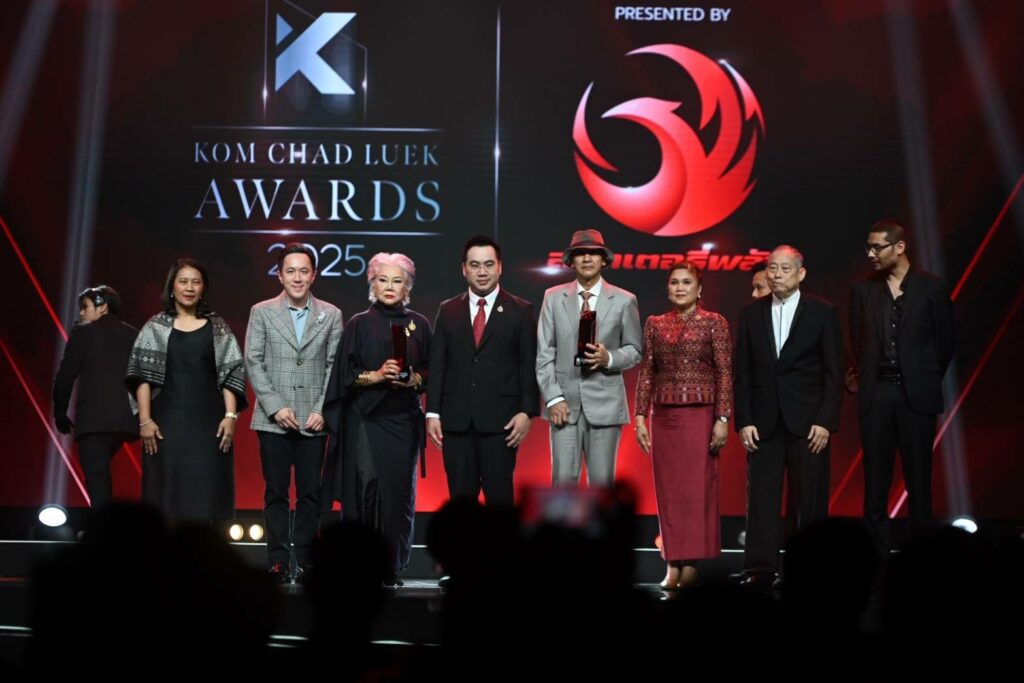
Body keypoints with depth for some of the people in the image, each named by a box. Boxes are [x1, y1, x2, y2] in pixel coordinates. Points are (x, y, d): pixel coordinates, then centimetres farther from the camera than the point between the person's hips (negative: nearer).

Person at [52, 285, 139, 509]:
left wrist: (60, 413, 11)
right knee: (101, 473, 24)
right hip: (127, 419, 6)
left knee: (97, 480, -7)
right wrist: (140, 414, 19)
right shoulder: (134, 335, 16)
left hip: (94, 419, -5)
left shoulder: (83, 332, 2)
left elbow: (65, 377, -1)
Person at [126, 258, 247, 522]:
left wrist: (230, 415, -8)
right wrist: (145, 420, -8)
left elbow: (231, 373, 4)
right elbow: (143, 374, 1)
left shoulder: (218, 328, 8)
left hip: (208, 423, 0)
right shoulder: (156, 326, 7)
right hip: (167, 422, 0)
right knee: (167, 492, 1)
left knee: (205, 494, 0)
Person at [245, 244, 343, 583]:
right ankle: (278, 562, 11)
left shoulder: (331, 315, 6)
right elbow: (253, 363, 0)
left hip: (313, 420, 1)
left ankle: (305, 561, 11)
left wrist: (322, 410, -7)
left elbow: (334, 366, 3)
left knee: (310, 493, 3)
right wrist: (276, 407, -8)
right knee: (276, 493, 4)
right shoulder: (261, 312, 5)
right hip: (273, 420, 0)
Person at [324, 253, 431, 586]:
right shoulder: (358, 324, 5)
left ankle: (393, 566, 10)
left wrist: (412, 379, -11)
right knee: (366, 486, -11)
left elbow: (430, 372, 9)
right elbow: (345, 374, 1)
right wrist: (375, 376, -15)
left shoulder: (419, 325, 9)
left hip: (404, 419, 2)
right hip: (366, 418, -2)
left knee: (398, 490, 0)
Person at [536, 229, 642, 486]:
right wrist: (553, 398, -6)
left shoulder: (624, 301, 4)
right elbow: (545, 353, 3)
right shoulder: (554, 297, 6)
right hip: (565, 402, 0)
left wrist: (609, 358, -13)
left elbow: (634, 350, 8)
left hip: (605, 403, 0)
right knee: (563, 479, -1)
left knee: (602, 481, 3)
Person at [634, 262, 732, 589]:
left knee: (698, 488, -2)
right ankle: (673, 565, 11)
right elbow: (646, 373, 8)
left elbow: (725, 374, -4)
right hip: (664, 415, 3)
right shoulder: (655, 324, 9)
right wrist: (640, 417, 2)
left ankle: (691, 562, 6)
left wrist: (723, 419, -10)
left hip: (701, 414, -3)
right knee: (668, 490, 5)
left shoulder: (714, 323, 0)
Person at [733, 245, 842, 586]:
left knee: (811, 498, 3)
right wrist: (744, 420, -1)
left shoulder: (823, 312, 1)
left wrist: (825, 420, -8)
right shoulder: (751, 312, 8)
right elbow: (742, 372, 7)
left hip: (807, 419, -2)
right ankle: (760, 568, 6)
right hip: (764, 420, 2)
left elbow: (833, 372, -1)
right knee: (761, 496, 1)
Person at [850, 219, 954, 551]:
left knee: (918, 479, 3)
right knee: (875, 483, 3)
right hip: (875, 394, 2)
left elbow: (944, 343, 5)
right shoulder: (863, 290, 6)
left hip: (916, 395, -2)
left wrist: (925, 382, 9)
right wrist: (868, 379, 11)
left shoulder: (931, 287, -1)